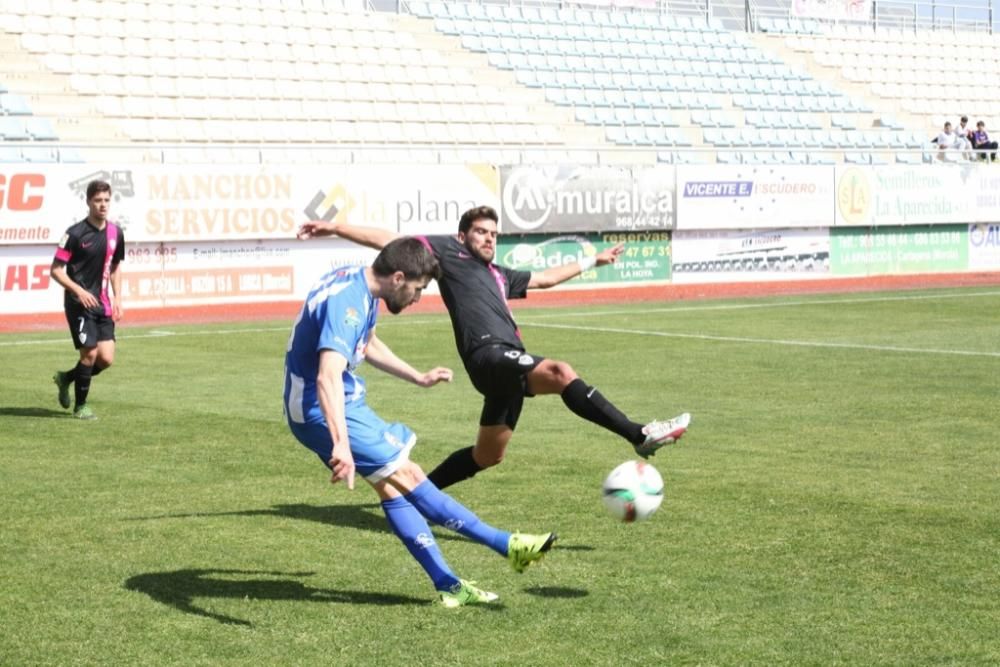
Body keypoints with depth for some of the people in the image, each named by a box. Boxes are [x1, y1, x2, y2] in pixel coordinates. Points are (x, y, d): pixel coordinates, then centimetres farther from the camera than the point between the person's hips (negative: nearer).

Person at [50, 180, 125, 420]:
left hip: (102, 304, 6)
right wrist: (79, 291, -21)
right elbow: (55, 270, -9)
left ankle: (66, 378, 26)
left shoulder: (115, 233, 6)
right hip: (79, 303, -6)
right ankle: (80, 407, 10)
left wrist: (117, 298, 10)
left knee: (106, 359, -1)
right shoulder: (75, 233, -11)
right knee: (90, 353, -9)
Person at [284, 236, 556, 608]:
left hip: (346, 405, 11)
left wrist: (418, 378, 28)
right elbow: (328, 376, -41)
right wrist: (341, 445, -51)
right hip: (321, 410, -11)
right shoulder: (345, 303, -26)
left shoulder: (362, 291, 6)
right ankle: (506, 545, -7)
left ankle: (447, 584, 8)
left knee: (390, 486, 8)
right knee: (407, 477, -9)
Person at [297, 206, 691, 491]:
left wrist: (593, 262, 51)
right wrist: (335, 228, 3)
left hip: (509, 364, 9)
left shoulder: (498, 275, 31)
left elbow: (544, 278, 45)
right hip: (488, 354, -9)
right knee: (560, 373, -29)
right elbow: (389, 241, 8)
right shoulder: (446, 251, 12)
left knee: (487, 455, 14)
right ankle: (640, 436, -37)